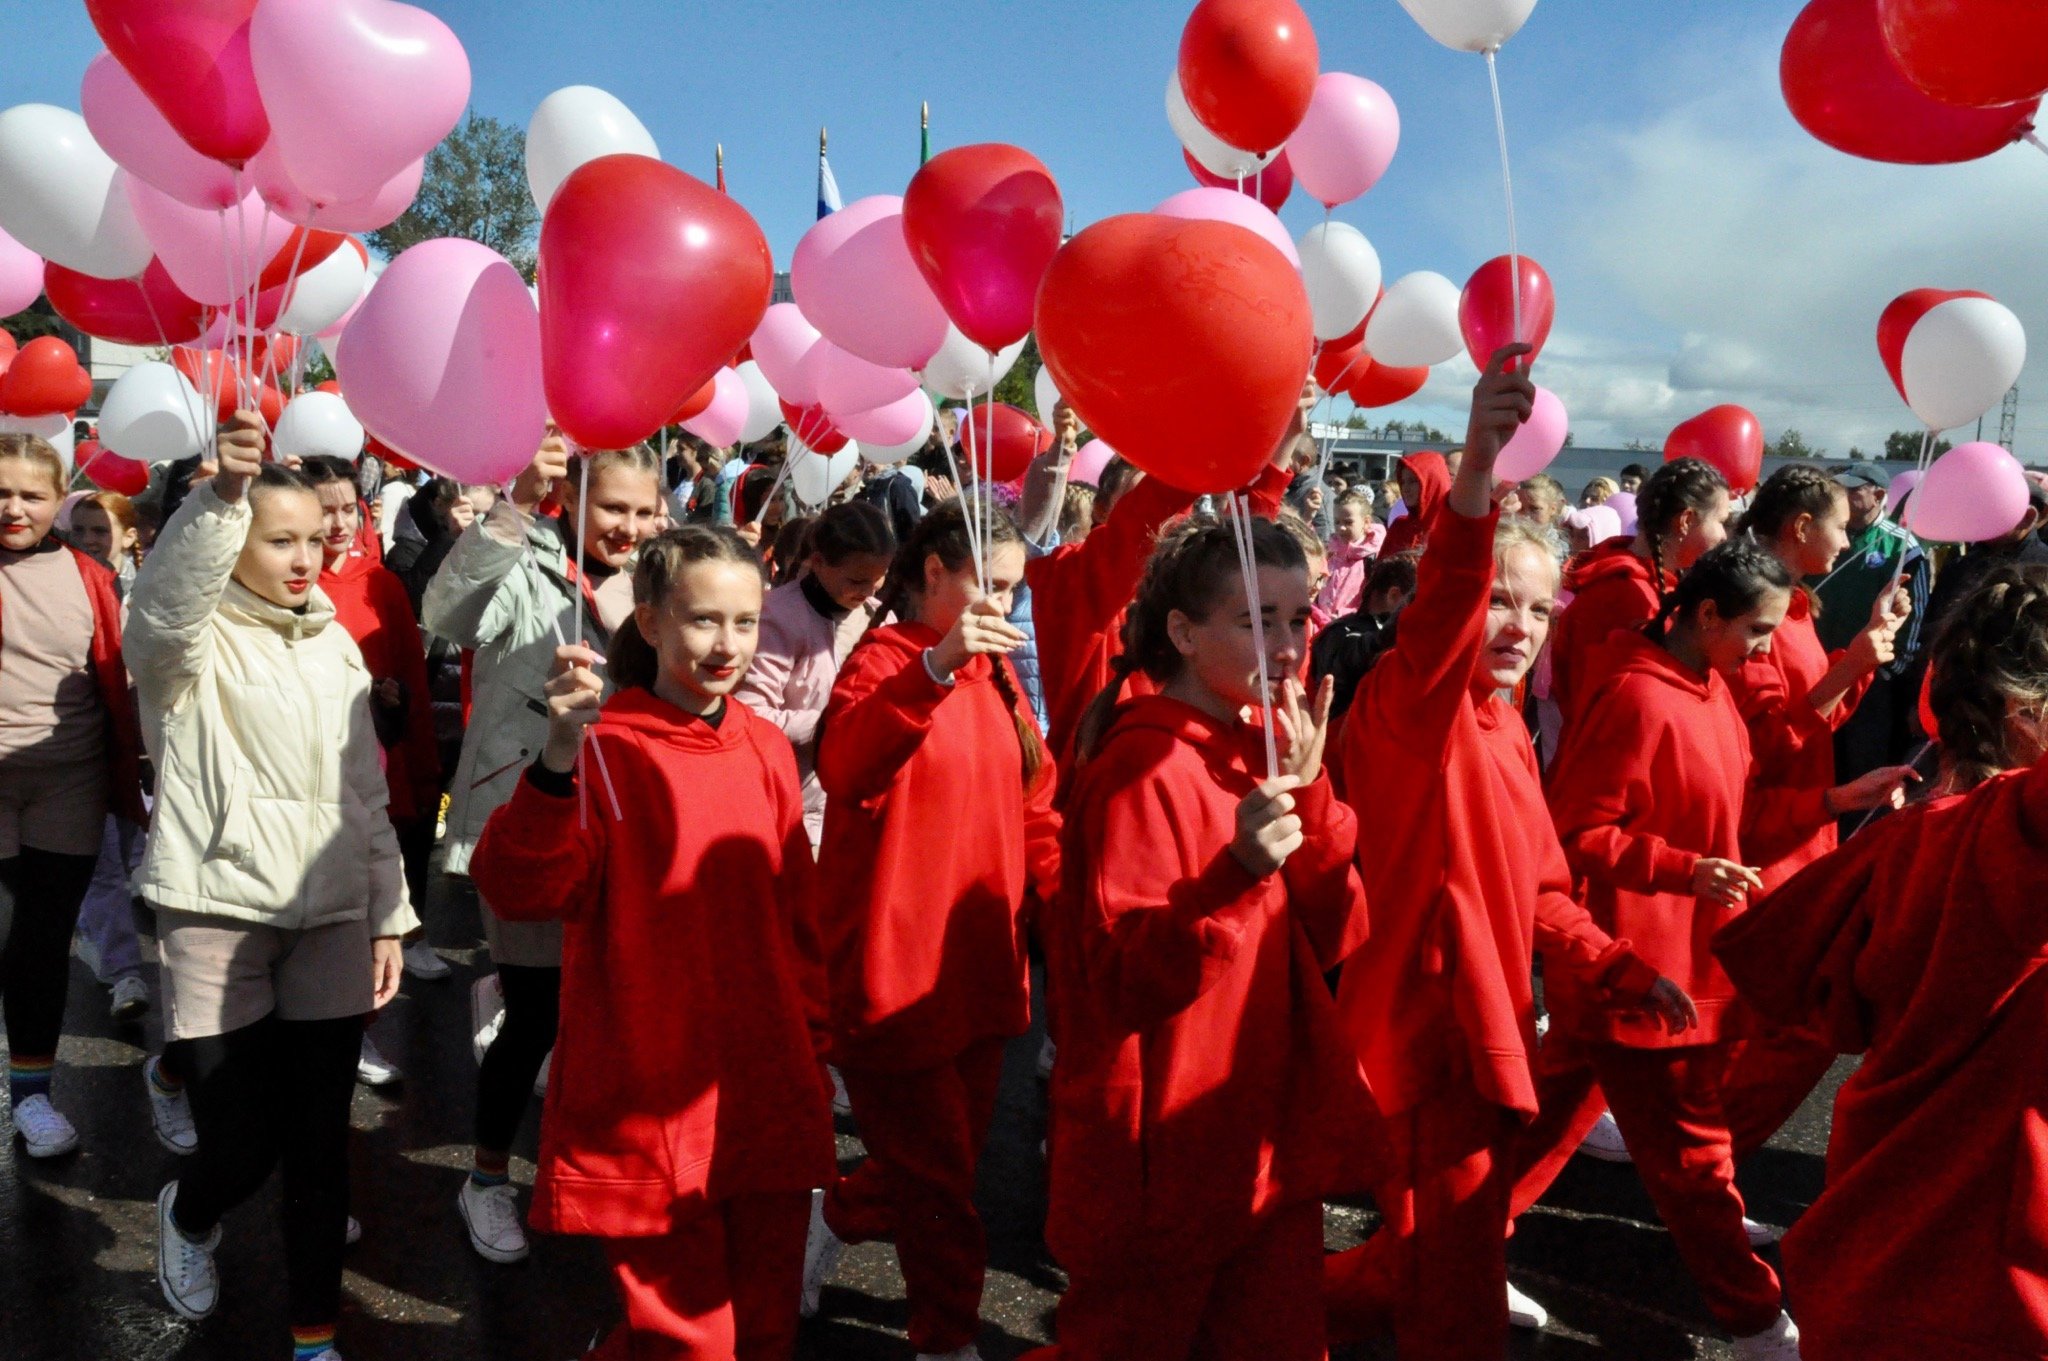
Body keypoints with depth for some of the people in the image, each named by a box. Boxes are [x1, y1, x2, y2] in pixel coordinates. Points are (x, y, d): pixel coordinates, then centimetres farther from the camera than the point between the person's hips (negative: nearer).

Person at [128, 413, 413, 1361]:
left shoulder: (335, 646, 11)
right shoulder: (191, 642, -3)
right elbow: (164, 598, -30)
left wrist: (389, 914, 11)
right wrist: (223, 491, -46)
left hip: (331, 916, 4)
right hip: (217, 914, -3)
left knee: (321, 1145, 6)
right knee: (241, 1147, 2)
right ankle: (187, 1218, 39)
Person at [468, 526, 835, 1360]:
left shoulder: (766, 750, 5)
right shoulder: (609, 747, -12)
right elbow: (519, 892, -25)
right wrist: (559, 759, -38)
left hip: (768, 1099, 6)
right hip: (650, 1108, -5)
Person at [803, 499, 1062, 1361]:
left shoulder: (997, 673, 10)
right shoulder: (885, 661, -11)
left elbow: (1034, 806, 15)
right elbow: (843, 769, -31)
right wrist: (936, 666, -41)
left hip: (981, 967, 7)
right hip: (895, 971, -7)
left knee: (946, 1167, 20)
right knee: (939, 1183, 4)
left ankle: (833, 1216, 47)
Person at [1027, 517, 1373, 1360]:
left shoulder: (1265, 751, 6)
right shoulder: (1145, 767, -18)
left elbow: (1334, 939, 1)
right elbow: (1124, 985, -22)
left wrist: (1309, 794, -10)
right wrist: (1234, 875, -36)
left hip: (1270, 1146, 7)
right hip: (1164, 1163, -7)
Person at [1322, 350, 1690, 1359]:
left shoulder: (1504, 732, 12)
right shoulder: (1410, 709, -16)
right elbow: (1436, 626, -41)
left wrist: (1621, 972, 10)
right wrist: (1475, 471, -54)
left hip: (1485, 1031, 9)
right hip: (1422, 1037, -9)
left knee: (1432, 1257, 24)